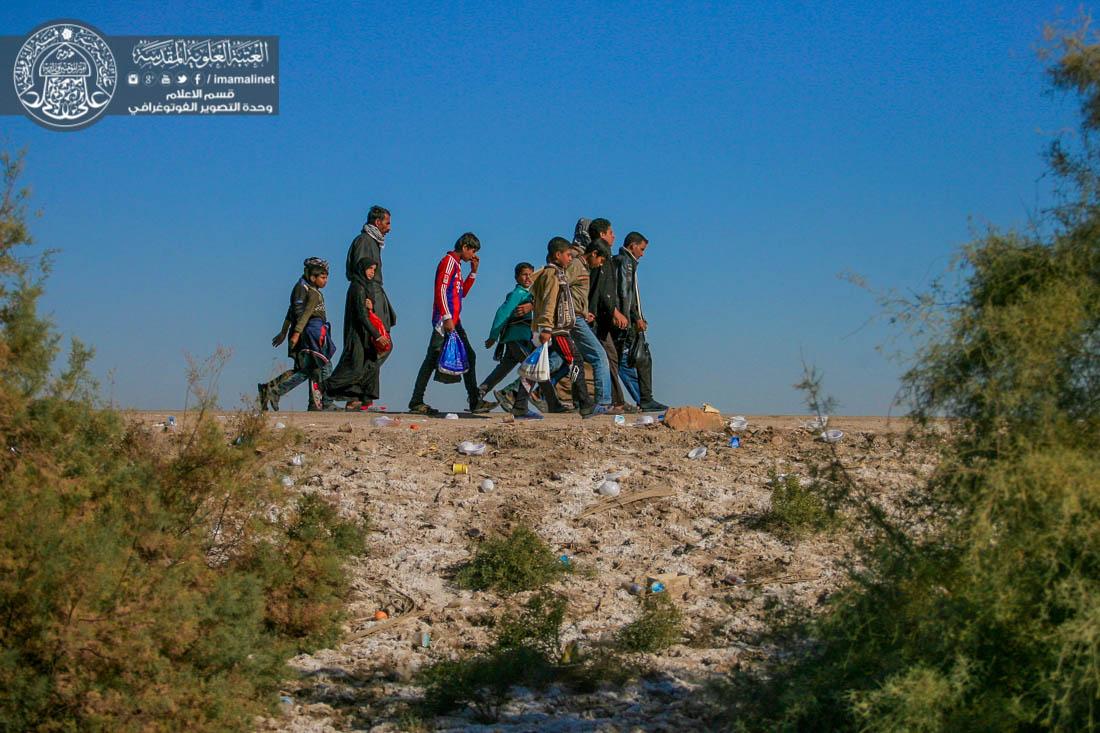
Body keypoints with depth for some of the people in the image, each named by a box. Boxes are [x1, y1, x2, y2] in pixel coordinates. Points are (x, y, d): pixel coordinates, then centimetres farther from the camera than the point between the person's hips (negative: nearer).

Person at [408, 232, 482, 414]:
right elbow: (441, 290, -17)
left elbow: (462, 292, 27)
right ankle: (416, 402, -11)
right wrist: (447, 317, -24)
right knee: (433, 359, -11)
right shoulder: (448, 261, -7)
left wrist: (473, 272, 19)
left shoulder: (456, 264, 22)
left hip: (454, 321, 10)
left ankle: (474, 400, 14)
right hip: (444, 320, -10)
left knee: (468, 356, 10)